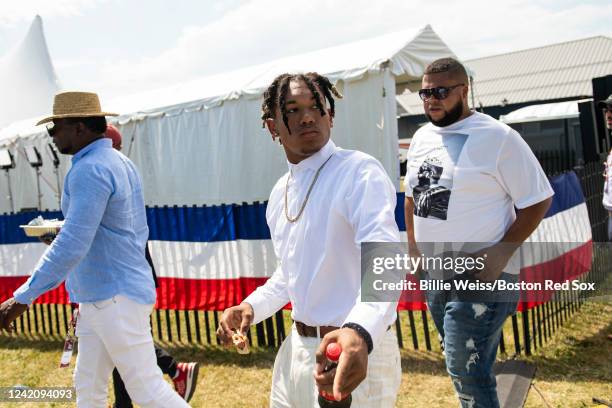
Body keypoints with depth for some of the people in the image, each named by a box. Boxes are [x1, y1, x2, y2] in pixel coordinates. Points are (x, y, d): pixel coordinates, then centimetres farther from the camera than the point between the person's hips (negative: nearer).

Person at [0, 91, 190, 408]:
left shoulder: (90, 170, -17)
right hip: (98, 299, 10)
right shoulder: (121, 163, 13)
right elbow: (139, 232, 18)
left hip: (116, 299, -10)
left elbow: (72, 244, -25)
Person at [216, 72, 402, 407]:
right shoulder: (280, 193, 8)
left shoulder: (360, 172, -17)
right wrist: (251, 307, 4)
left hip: (356, 354, -7)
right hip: (298, 348, 7)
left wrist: (360, 332, -48)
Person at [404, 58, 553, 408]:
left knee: (466, 372, -6)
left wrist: (502, 252, -19)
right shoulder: (422, 137, 8)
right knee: (465, 368, 20)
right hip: (434, 276, 7)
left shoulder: (498, 137, -13)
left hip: (479, 278, -7)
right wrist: (413, 246, 13)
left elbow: (539, 200, -11)